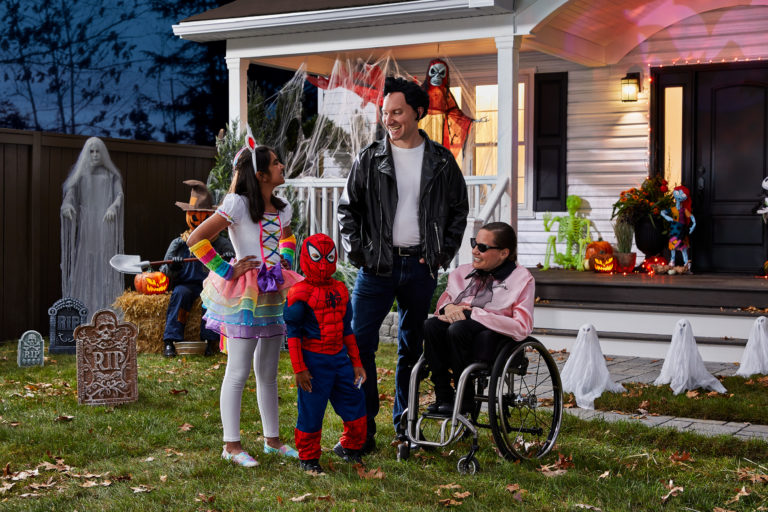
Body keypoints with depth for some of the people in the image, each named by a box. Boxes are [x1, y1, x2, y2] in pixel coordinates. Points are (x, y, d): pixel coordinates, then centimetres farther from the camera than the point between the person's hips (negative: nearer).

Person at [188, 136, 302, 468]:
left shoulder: (281, 209, 10)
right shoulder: (238, 204, -13)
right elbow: (196, 240, -17)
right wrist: (227, 271, -15)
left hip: (272, 294, 7)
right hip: (244, 295, -7)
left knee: (268, 372, 14)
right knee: (238, 372, -1)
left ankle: (272, 440, 24)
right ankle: (231, 445, 7)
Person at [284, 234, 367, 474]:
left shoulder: (340, 290, 10)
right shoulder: (300, 293, -10)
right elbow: (293, 333, -9)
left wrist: (356, 362, 15)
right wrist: (299, 369, -12)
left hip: (339, 357, 6)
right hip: (314, 360, -6)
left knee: (355, 403, 8)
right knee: (311, 410, 2)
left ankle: (349, 447, 30)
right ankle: (308, 457, 19)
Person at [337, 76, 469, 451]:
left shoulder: (441, 161, 4)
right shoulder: (369, 159, 2)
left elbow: (458, 211, 11)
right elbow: (348, 209, 6)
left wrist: (443, 253, 1)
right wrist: (356, 251, -5)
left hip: (421, 267, 1)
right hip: (377, 266, -1)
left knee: (412, 346, 11)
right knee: (359, 343, -8)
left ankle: (404, 424, 23)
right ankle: (362, 428, -1)